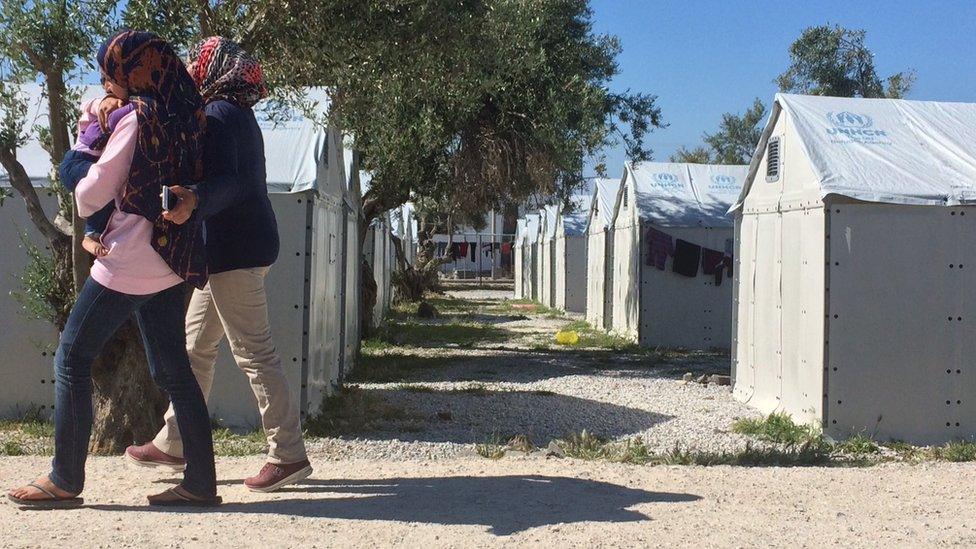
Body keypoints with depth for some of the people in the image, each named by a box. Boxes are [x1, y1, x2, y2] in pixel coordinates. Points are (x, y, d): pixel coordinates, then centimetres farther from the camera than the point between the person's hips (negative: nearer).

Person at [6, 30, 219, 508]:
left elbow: (93, 194, -8)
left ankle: (65, 480, 6)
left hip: (129, 261, -8)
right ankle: (200, 482, 8)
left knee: (72, 357, 3)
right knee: (171, 369, 9)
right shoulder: (183, 115, 11)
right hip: (171, 262, 8)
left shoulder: (136, 118, -12)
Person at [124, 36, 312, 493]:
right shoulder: (238, 115, 18)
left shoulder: (218, 115, -13)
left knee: (253, 351, -8)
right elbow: (233, 179, 12)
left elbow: (228, 181, -26)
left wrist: (194, 201, -44)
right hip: (234, 248, 10)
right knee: (195, 345, 15)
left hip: (235, 249, -10)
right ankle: (174, 445, 24)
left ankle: (289, 455, -4)